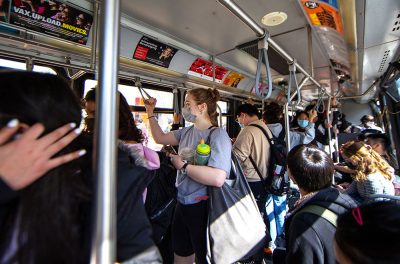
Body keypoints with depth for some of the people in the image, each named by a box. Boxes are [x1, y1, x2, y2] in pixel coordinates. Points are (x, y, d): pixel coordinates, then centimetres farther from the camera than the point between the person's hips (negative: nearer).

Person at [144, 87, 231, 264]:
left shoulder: (218, 135, -20)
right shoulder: (187, 132, 4)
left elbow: (218, 178, -33)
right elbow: (160, 138, 17)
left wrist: (182, 165, -23)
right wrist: (150, 113, 14)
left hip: (203, 207, -7)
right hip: (182, 203, 7)